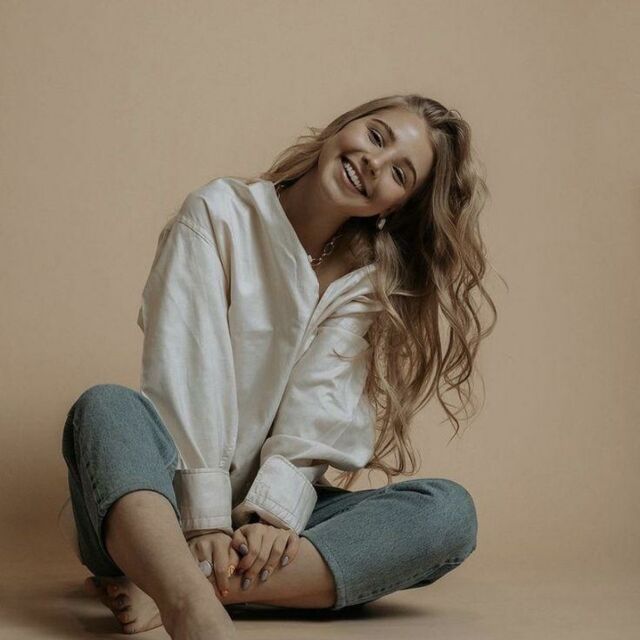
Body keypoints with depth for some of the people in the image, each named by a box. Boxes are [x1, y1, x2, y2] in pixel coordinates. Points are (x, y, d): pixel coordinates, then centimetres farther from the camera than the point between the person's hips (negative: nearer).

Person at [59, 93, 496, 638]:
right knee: (107, 406, -32)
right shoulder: (220, 213, 0)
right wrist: (206, 522, -24)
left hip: (269, 516, 3)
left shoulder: (364, 282, 7)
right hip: (169, 506, -2)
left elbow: (321, 413, -8)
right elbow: (187, 372, -13)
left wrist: (271, 512, -27)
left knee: (449, 510, -22)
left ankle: (168, 586, -36)